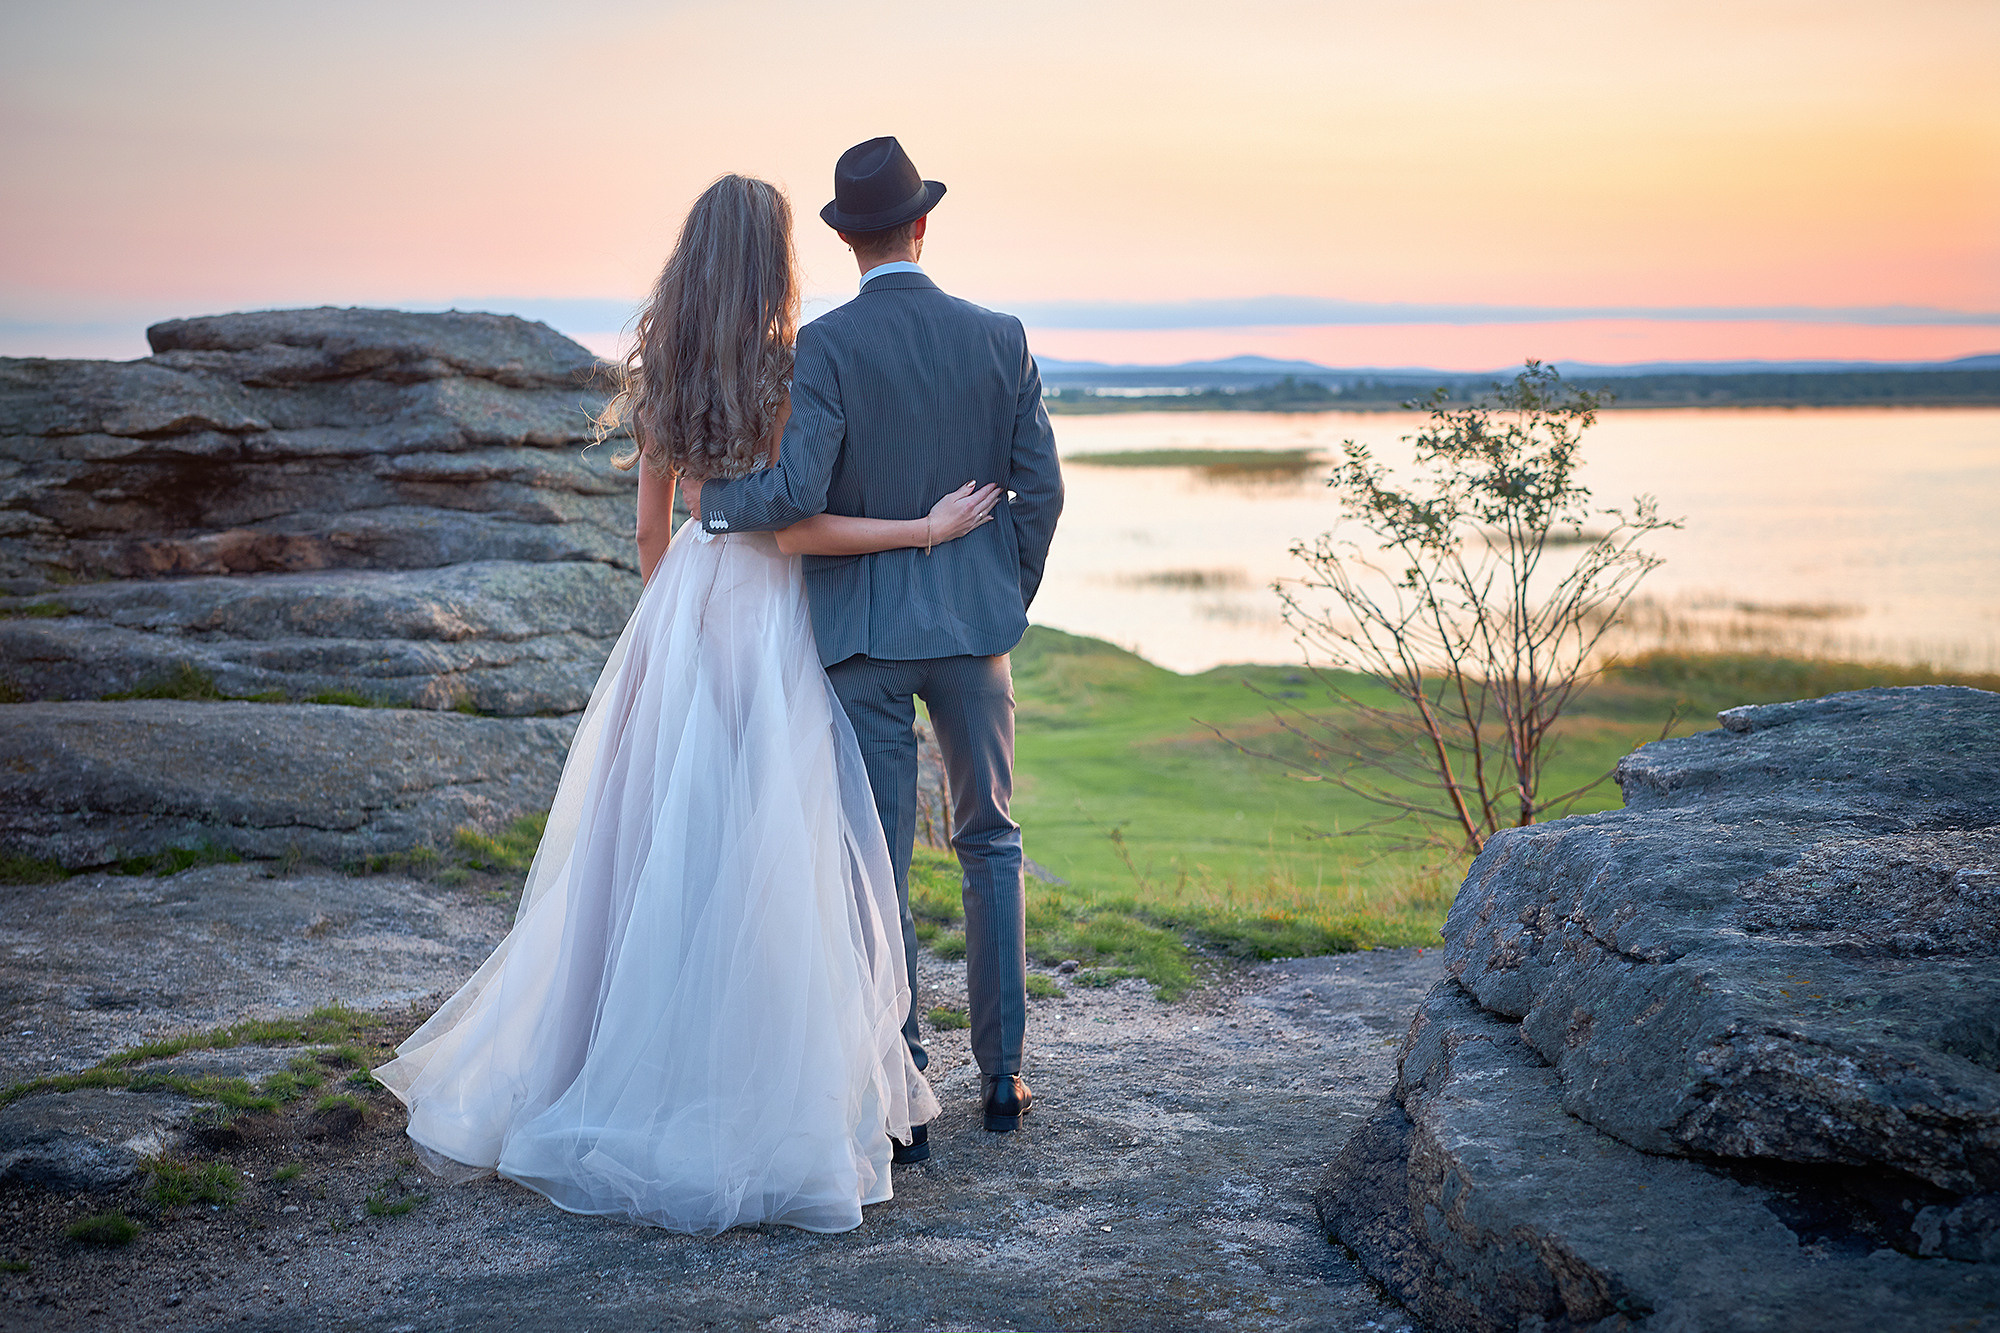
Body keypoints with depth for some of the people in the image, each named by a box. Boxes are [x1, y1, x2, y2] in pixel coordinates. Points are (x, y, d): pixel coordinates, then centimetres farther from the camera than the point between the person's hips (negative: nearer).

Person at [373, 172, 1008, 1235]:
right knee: (760, 857, 0)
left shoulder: (662, 371, 6)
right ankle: (754, 1099, 7)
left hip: (683, 601, 6)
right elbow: (792, 527, -16)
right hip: (766, 612, -6)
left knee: (658, 837, 13)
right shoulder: (784, 370, -13)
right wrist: (926, 526, -11)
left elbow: (651, 526, 11)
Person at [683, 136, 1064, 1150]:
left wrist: (711, 500, -2)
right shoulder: (1000, 338, 1)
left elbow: (797, 492, -22)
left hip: (863, 628, -3)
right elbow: (1040, 487, 2)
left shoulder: (824, 346, -11)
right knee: (990, 844, 18)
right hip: (974, 620, 3)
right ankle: (1001, 1076, 23)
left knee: (879, 863, 4)